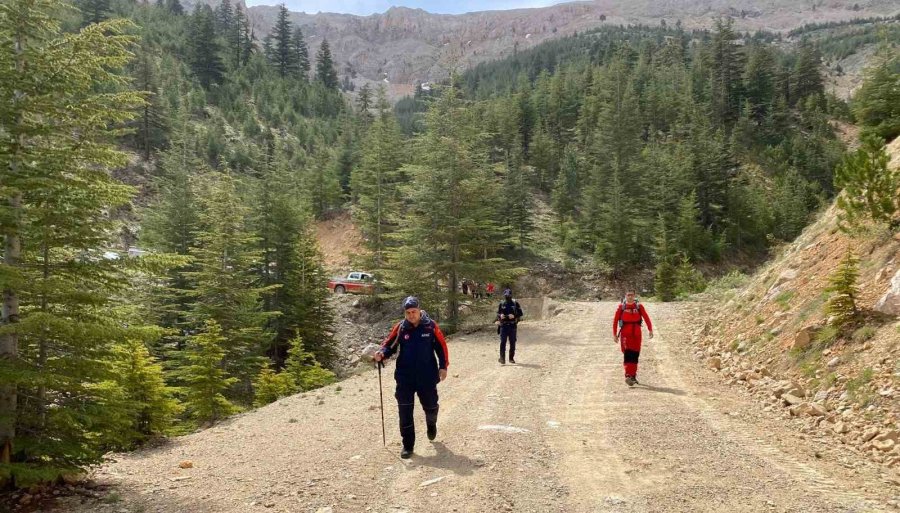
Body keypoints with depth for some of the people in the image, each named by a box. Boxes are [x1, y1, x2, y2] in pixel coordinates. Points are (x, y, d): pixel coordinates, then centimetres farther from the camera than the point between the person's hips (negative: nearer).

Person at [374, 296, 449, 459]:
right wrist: (382, 354, -21)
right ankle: (408, 445, 12)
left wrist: (443, 367, -3)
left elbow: (441, 346, 0)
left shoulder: (430, 326, -6)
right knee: (405, 412, 0)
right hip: (405, 378, 0)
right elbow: (389, 345, 0)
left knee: (430, 406, 16)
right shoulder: (400, 328, -4)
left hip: (427, 377, 0)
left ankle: (431, 424, 51)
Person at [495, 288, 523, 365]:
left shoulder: (515, 303, 0)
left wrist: (514, 316, -16)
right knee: (503, 342, -7)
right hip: (503, 325, 0)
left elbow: (521, 313, 1)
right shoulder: (502, 304, 4)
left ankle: (511, 358, 19)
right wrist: (500, 316, -12)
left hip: (513, 326, 0)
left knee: (512, 343, 7)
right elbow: (498, 313, 11)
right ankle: (502, 359, -8)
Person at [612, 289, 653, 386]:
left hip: (636, 333, 2)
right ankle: (628, 376, -18)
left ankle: (633, 375, 22)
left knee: (635, 355, 8)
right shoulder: (621, 307, -1)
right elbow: (615, 320, 2)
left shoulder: (639, 306, 3)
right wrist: (615, 334, -1)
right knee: (628, 354, -13)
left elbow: (646, 318, -2)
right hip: (625, 334, -2)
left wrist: (650, 330, -14)